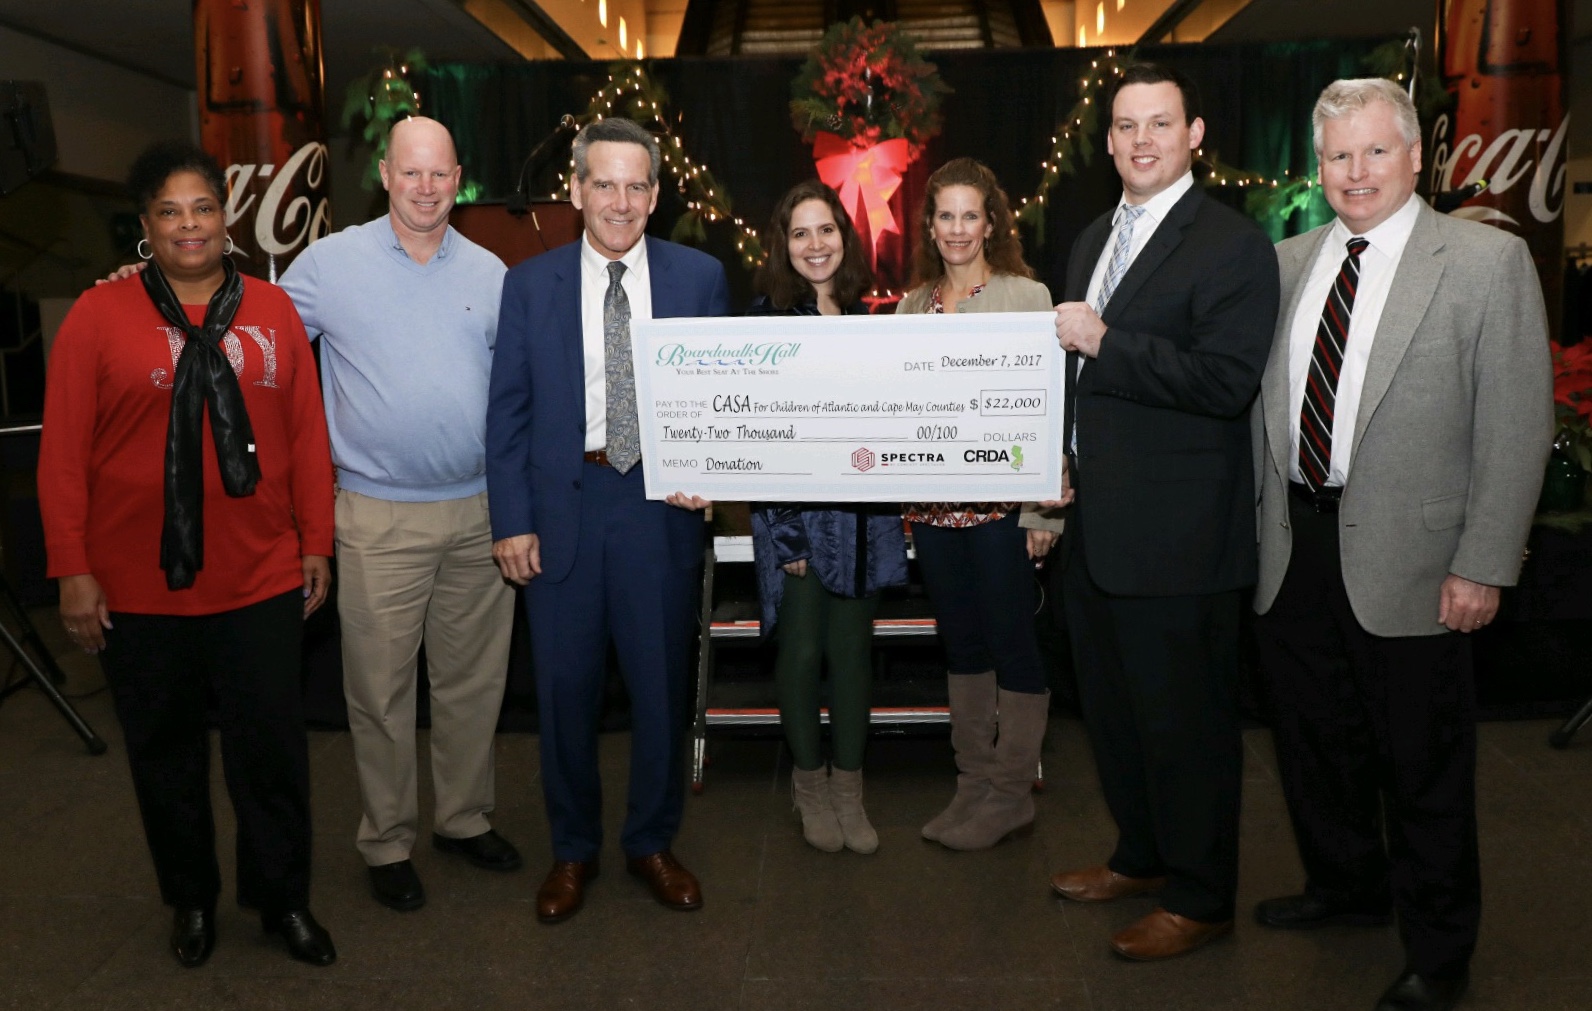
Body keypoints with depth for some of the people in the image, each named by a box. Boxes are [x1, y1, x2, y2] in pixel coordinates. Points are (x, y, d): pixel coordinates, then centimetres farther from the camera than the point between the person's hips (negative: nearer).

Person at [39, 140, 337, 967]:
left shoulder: (272, 311, 3)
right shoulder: (99, 315, -3)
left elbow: (307, 435, 4)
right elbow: (63, 454, -3)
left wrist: (316, 543, 4)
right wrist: (72, 570, -5)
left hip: (260, 581, 1)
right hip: (138, 588, 0)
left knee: (272, 747, 9)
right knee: (164, 750, 15)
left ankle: (284, 899, 29)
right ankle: (190, 899, 36)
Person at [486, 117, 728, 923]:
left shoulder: (699, 277, 3)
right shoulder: (530, 284, 4)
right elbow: (509, 411, 3)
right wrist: (511, 520, -3)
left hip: (662, 504, 0)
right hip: (563, 504, 0)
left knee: (661, 683, 10)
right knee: (565, 687, 10)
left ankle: (651, 843, 31)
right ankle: (573, 849, 30)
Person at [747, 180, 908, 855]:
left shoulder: (868, 319, 10)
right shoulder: (765, 318, -3)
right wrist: (785, 530, -12)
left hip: (861, 513, 3)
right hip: (794, 513, -3)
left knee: (852, 647, 7)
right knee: (801, 648, 3)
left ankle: (848, 789, 21)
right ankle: (808, 781, 23)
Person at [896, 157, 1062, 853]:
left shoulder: (1027, 296, -3)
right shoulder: (912, 306, 12)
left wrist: (1044, 511, -11)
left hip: (1002, 499, -5)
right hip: (933, 501, 5)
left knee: (1011, 642, 2)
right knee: (960, 642, 13)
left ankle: (1011, 794, 16)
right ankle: (973, 782, 25)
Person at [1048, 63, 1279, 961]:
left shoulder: (1232, 244, -11)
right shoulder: (1094, 239, 15)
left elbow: (1229, 381, -21)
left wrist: (1104, 342, -22)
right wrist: (1062, 451, 11)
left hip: (1176, 535, -8)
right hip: (1096, 523, 8)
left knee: (1185, 720, 5)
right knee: (1111, 707, 19)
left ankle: (1200, 900, 23)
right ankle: (1142, 857, 39)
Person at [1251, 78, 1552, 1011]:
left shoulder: (1489, 261, -6)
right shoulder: (1290, 263, 9)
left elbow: (1518, 429, -9)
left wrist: (1482, 567, -14)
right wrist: (1259, 524, 8)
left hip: (1406, 559, -5)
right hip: (1293, 550, 5)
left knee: (1423, 764, 8)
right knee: (1315, 744, 19)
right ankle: (1347, 884, 44)